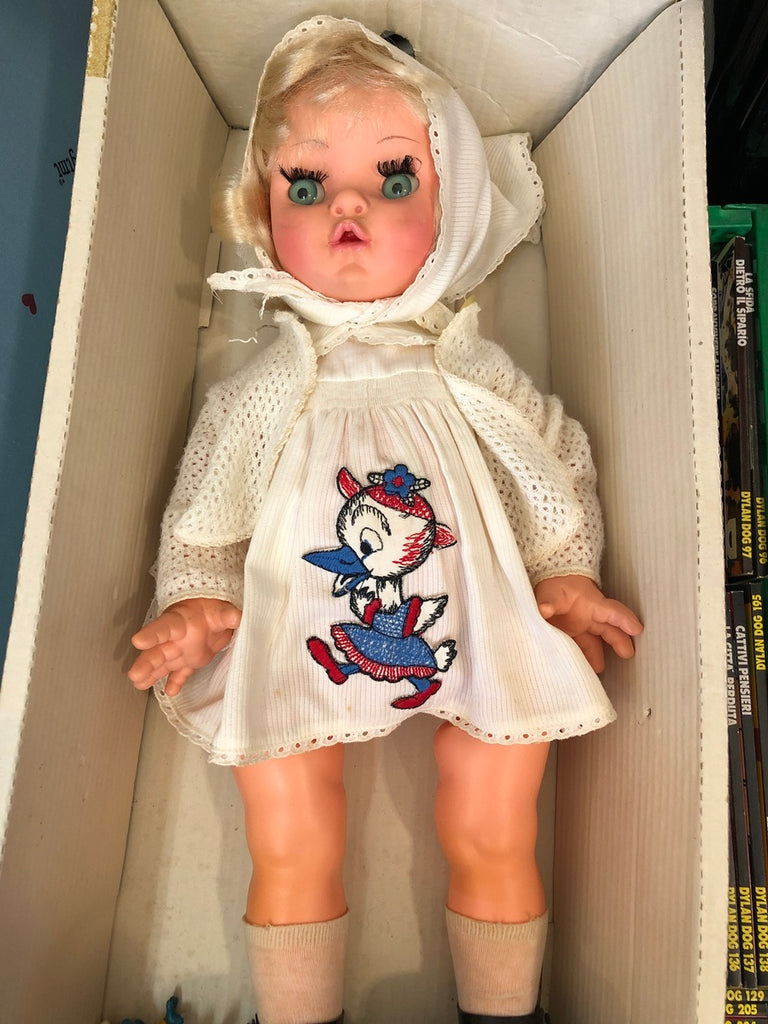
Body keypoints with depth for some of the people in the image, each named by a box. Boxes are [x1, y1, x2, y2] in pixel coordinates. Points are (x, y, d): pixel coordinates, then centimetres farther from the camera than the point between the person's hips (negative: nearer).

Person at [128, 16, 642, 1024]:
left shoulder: (474, 375, -3)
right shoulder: (258, 395, -5)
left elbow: (561, 467, 9)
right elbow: (203, 519, 6)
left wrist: (567, 571, -3)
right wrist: (195, 599, -9)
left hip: (476, 641, 1)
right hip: (299, 654, 0)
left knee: (494, 839, 8)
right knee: (290, 851, 4)